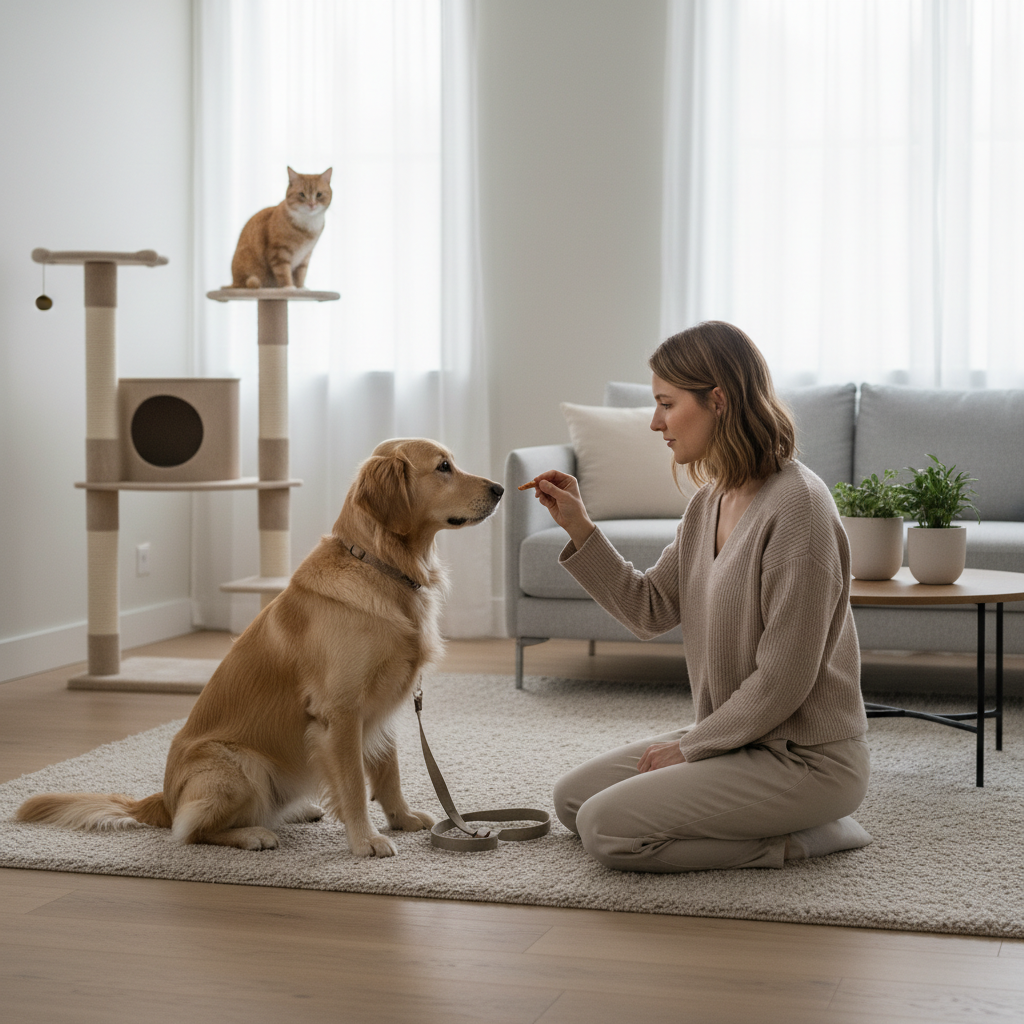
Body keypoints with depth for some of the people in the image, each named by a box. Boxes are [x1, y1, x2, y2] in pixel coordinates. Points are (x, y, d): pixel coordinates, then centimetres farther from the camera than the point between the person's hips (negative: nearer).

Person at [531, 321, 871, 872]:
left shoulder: (796, 504, -23)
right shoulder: (711, 501, 6)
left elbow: (783, 681, -23)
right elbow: (649, 609, 11)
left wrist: (692, 745, -12)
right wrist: (579, 528, 1)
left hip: (806, 759, -9)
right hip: (736, 738, 9)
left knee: (606, 827, -16)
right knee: (572, 798, 13)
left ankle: (805, 836, -4)